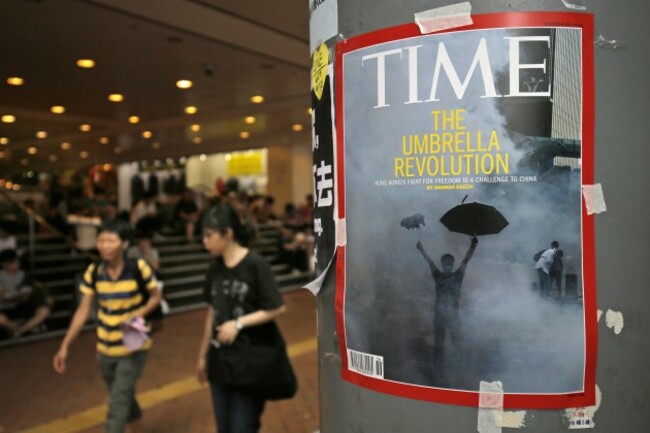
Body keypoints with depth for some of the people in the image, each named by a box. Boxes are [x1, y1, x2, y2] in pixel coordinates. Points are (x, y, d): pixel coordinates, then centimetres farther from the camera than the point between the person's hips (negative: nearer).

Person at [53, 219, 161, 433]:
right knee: (124, 397, 21)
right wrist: (65, 346, -7)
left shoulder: (139, 268, -17)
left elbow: (155, 297, -4)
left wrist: (139, 314, -22)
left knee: (117, 404, -7)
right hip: (105, 349, 4)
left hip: (133, 348, -4)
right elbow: (83, 310, -4)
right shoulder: (93, 272, -8)